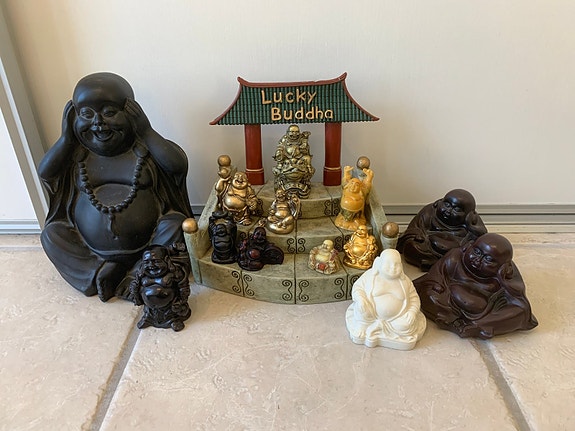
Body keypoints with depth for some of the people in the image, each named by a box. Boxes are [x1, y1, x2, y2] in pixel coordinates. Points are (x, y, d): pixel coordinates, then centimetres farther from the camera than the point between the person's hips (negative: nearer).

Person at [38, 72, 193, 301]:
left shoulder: (143, 145, -5)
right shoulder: (77, 151, 5)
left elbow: (178, 165, -20)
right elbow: (44, 173, -4)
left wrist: (147, 132, -22)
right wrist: (65, 138, -10)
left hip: (146, 242, -3)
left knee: (174, 224, -26)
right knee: (51, 233, -11)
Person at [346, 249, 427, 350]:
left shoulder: (405, 280, 3)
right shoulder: (370, 275, -4)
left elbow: (414, 297, 9)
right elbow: (357, 287, 0)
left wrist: (412, 312, -8)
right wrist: (360, 299, -20)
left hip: (397, 318, 2)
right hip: (372, 316, -2)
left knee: (405, 326, -23)